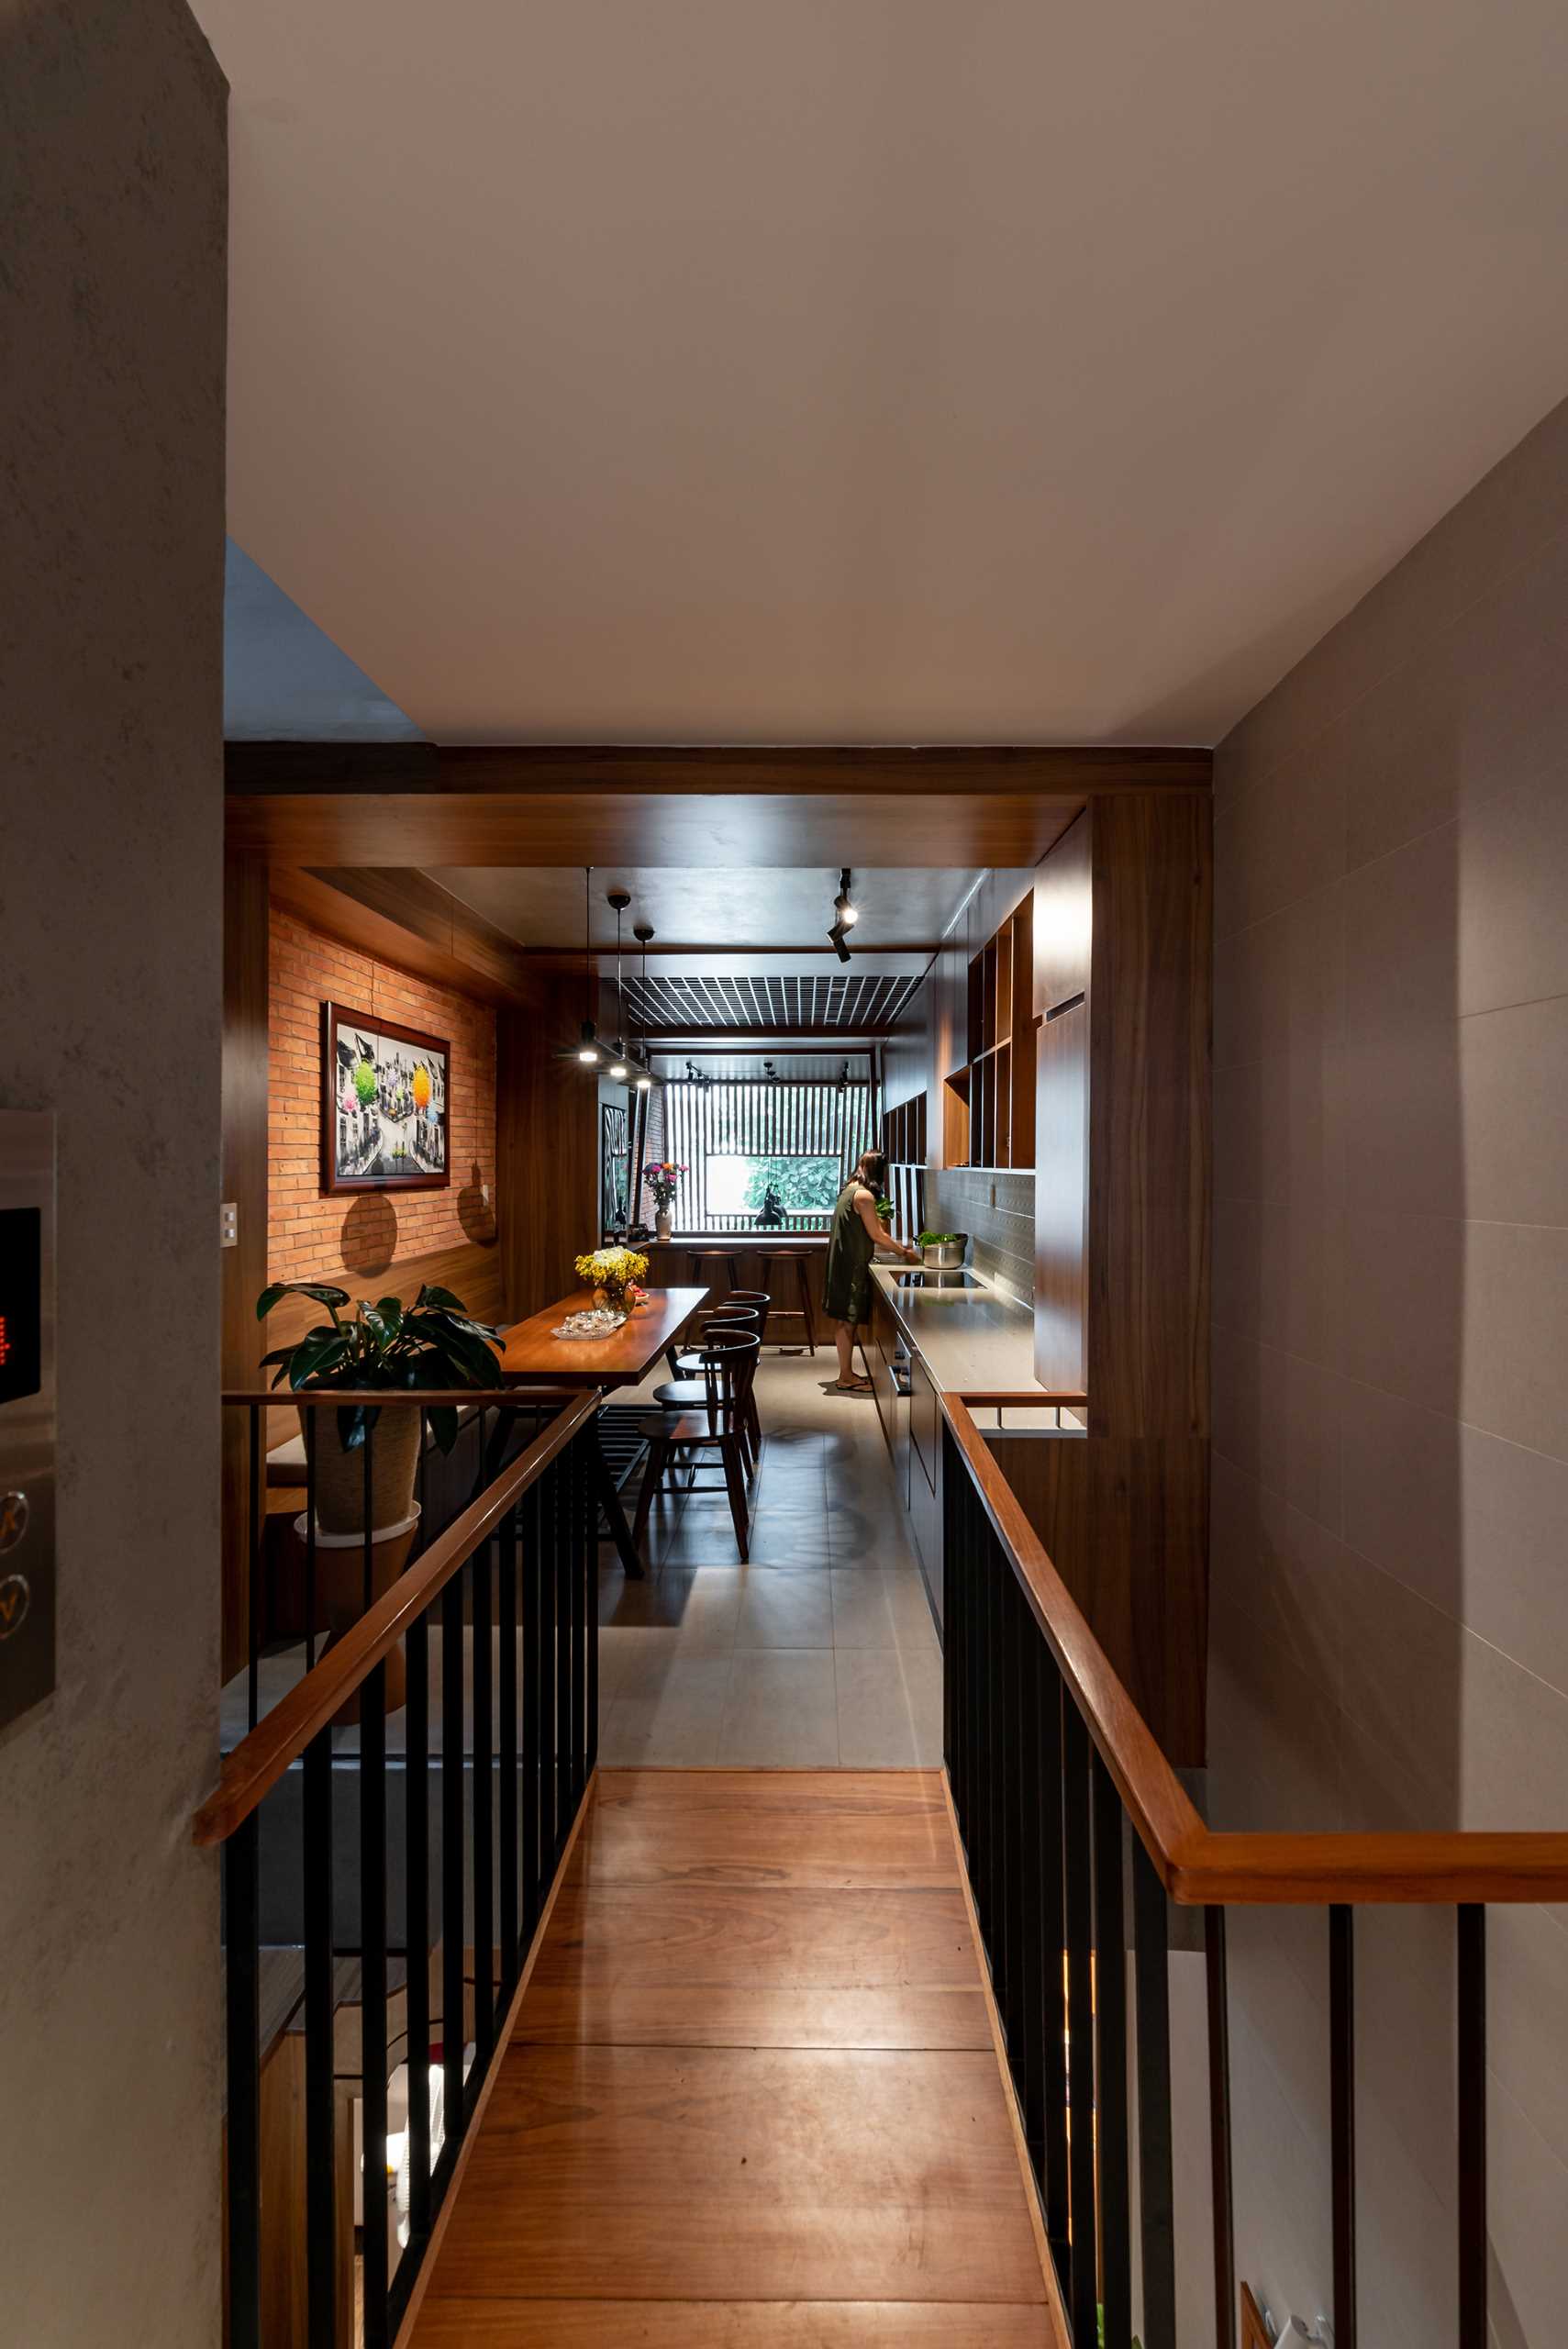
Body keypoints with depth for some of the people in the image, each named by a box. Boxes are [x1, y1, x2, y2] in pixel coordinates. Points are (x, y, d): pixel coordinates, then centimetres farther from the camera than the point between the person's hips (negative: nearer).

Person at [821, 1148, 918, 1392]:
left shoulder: (850, 1190, 13)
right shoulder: (864, 1195, -17)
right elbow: (876, 1235, -14)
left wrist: (895, 1244, 18)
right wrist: (904, 1251, -3)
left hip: (841, 1263, 10)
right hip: (851, 1267, -10)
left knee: (843, 1321, 14)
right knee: (846, 1320, -2)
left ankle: (846, 1374, 22)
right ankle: (845, 1378, 7)